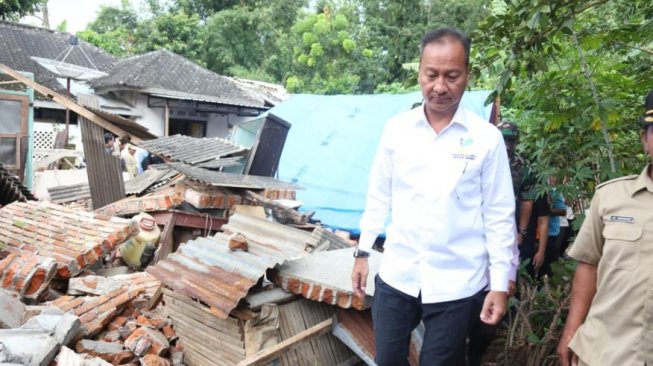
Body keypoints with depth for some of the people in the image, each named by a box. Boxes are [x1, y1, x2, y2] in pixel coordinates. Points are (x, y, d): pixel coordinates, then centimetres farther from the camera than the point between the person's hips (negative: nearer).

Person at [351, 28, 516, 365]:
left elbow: (499, 216, -4)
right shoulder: (395, 129, 0)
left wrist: (500, 284, -4)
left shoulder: (487, 138, -7)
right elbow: (378, 197, 7)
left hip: (456, 285, -2)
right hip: (396, 276, 2)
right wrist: (363, 252, 7)